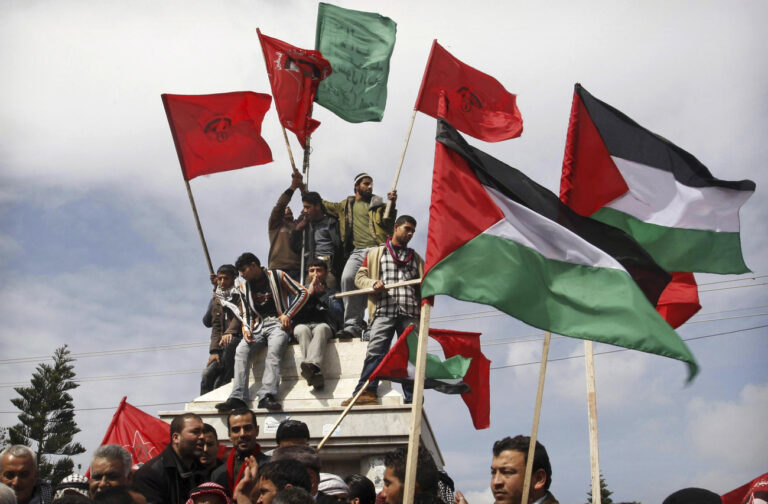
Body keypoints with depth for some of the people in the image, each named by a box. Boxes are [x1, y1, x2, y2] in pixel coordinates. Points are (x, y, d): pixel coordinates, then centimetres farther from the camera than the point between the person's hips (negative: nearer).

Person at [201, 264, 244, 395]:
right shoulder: (217, 300, 18)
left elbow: (241, 316, -12)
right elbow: (216, 327, 13)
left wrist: (230, 332, -28)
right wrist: (214, 350, 0)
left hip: (238, 338, -5)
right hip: (223, 347, 5)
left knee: (230, 345, -38)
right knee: (207, 374, -16)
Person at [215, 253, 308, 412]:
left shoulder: (277, 276, 4)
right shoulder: (243, 285, 18)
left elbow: (302, 293, 3)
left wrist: (287, 315, -6)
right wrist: (246, 329, -1)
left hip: (277, 323, -4)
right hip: (258, 326, 4)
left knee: (273, 352, -33)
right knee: (241, 350, -24)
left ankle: (266, 396, -46)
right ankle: (238, 397, -34)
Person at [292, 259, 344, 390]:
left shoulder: (332, 293, 25)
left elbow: (339, 316, 5)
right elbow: (295, 316, 10)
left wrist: (322, 294, 3)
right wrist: (309, 294, 3)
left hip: (325, 326, -1)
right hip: (304, 325, 1)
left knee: (320, 329, -38)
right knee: (302, 329, -37)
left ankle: (312, 365, -65)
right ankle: (315, 374, -57)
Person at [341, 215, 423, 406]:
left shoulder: (416, 258, 25)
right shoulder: (376, 253, 17)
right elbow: (360, 277, 11)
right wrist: (373, 283, -9)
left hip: (410, 314, 3)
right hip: (384, 312, -2)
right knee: (375, 351, -15)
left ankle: (412, 397, 0)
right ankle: (367, 392, -19)